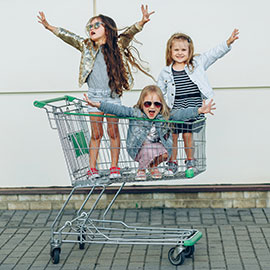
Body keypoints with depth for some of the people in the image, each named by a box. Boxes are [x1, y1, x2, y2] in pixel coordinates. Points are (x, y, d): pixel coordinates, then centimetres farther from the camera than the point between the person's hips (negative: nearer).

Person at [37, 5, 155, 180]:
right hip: (94, 95, 2)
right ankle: (92, 168, 8)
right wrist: (49, 27, -8)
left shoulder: (117, 46, 0)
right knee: (96, 133, 4)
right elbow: (68, 37, 2)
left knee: (113, 131, 3)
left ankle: (114, 168, 10)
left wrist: (142, 23, -31)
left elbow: (129, 34, -13)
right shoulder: (86, 46, 6)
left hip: (113, 95, -2)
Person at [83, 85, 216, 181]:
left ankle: (153, 166, 12)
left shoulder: (165, 116, -5)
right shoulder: (135, 113, -11)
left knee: (164, 154, -25)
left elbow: (181, 114, -12)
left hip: (157, 145, 3)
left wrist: (199, 110, -25)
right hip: (138, 148, -3)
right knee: (149, 151, -31)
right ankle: (141, 168, 4)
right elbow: (118, 109, -18)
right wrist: (98, 105, -29)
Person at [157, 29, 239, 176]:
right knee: (172, 136, 4)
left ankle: (190, 162, 25)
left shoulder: (197, 63, 3)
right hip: (174, 109, 1)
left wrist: (228, 43, -14)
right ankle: (172, 163, 20)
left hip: (193, 107, -1)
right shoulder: (166, 72, 6)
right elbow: (160, 92, 14)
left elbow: (214, 54, -2)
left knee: (187, 134, 5)